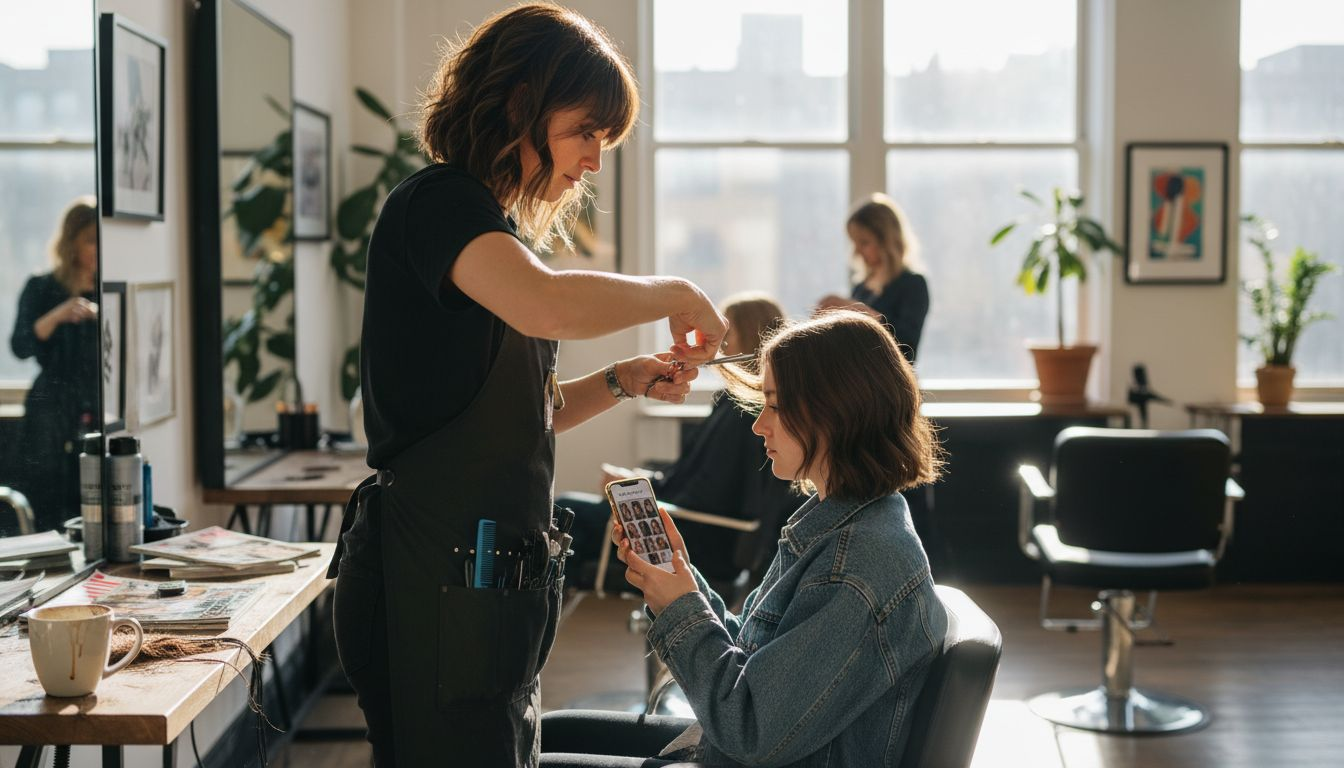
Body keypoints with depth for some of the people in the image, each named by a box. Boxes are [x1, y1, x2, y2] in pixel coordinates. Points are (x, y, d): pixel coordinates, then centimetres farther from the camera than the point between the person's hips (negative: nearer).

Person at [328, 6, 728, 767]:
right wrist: (677, 295, -17)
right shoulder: (438, 202, -12)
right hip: (434, 580, -10)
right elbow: (548, 307, -33)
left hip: (497, 581, 10)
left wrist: (619, 382, 7)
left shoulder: (502, 229, 18)